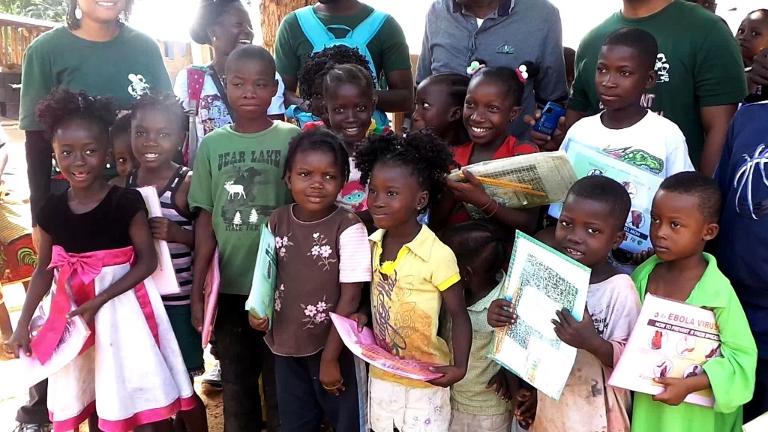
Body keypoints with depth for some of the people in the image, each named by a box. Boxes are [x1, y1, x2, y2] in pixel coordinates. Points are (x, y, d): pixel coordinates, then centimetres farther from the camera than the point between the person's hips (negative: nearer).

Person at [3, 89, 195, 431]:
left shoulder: (127, 203, -14)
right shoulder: (51, 211, -2)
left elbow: (147, 261, -12)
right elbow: (44, 270, 7)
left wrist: (100, 301, -19)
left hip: (121, 309, -4)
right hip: (73, 311, 4)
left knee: (142, 404, 2)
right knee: (91, 401, 16)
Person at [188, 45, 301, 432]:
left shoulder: (292, 138, -4)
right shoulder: (211, 145, 2)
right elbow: (206, 221, 3)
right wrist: (196, 291, 2)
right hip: (230, 285, 2)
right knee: (236, 380, 15)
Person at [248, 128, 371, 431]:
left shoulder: (348, 228, -19)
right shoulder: (277, 221, -4)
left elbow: (350, 297, -16)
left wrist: (330, 357, -12)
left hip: (334, 347, -4)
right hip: (286, 345, 5)